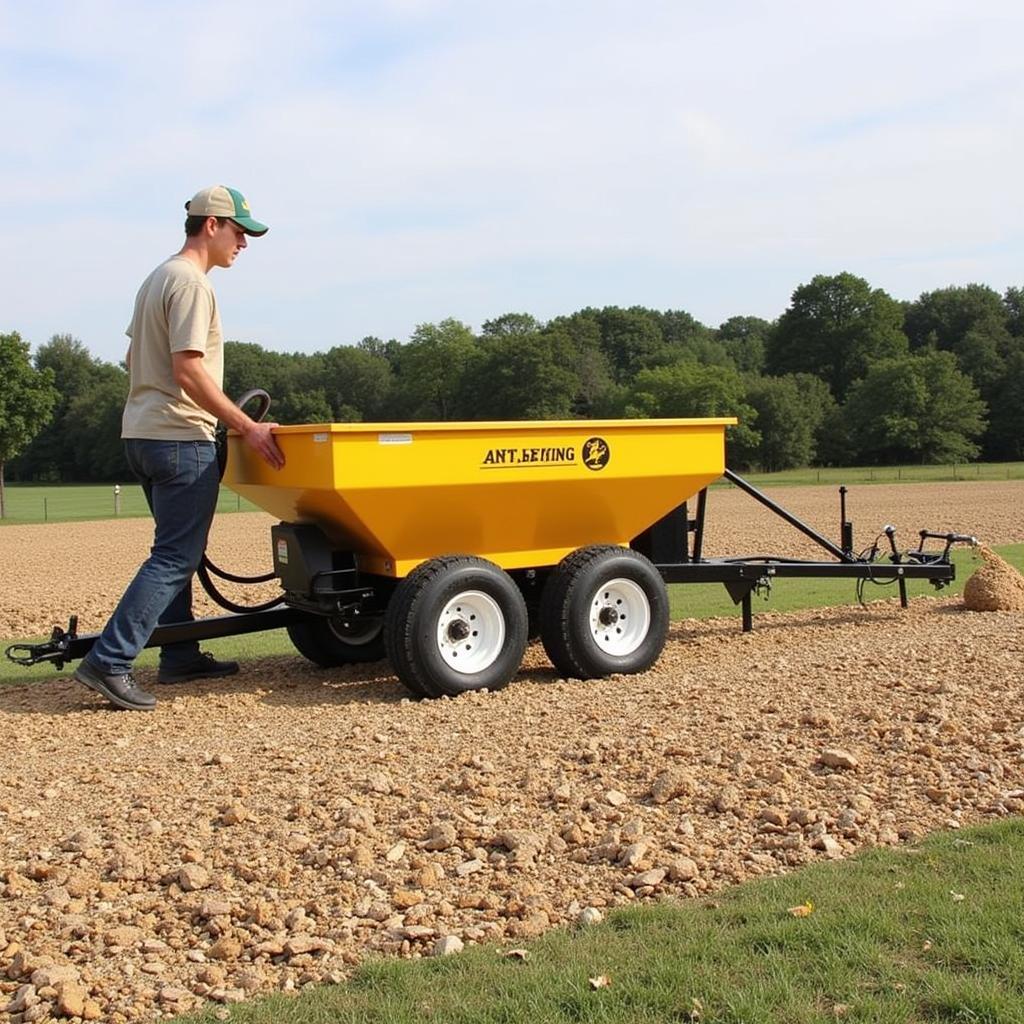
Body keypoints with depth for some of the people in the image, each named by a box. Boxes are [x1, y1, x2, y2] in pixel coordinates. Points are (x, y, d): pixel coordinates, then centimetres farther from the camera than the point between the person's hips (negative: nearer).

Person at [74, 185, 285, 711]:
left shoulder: (157, 279, 18)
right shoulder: (191, 283, -13)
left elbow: (137, 360, 22)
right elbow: (188, 371, -21)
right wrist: (248, 428, -19)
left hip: (143, 433, 11)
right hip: (180, 438, -11)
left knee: (176, 551, 17)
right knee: (175, 559, -8)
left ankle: (180, 656, 24)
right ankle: (108, 662, -11)